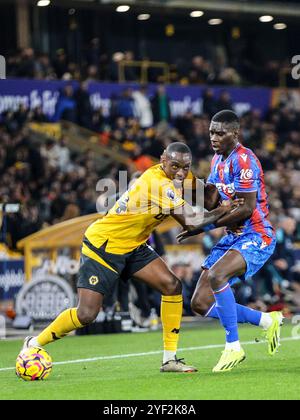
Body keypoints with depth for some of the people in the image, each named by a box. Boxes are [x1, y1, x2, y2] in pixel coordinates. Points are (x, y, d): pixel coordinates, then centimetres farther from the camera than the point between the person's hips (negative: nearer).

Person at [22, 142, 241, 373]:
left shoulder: (172, 178, -2)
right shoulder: (158, 183, -29)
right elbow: (191, 221, -28)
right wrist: (222, 211, -13)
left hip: (132, 246, 9)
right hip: (102, 245, -9)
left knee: (172, 285, -7)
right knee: (86, 315, -13)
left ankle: (170, 359, -1)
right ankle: (34, 344, 11)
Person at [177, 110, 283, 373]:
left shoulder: (243, 160, -17)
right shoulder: (218, 160, 11)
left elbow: (248, 208, -21)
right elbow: (211, 203, 6)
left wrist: (206, 226, -20)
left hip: (256, 236, -9)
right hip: (235, 237, 9)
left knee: (217, 274, -36)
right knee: (200, 304, 3)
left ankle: (233, 347, -24)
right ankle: (267, 321, 19)